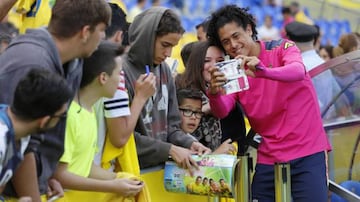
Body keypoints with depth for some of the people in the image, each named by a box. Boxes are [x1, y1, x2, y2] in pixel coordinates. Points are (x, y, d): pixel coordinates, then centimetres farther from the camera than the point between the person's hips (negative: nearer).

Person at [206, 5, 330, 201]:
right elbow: (222, 111, -10)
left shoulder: (282, 48, -3)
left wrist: (263, 71, -43)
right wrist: (214, 93, -33)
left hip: (307, 152, -4)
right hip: (269, 157, 4)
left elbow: (298, 71, -25)